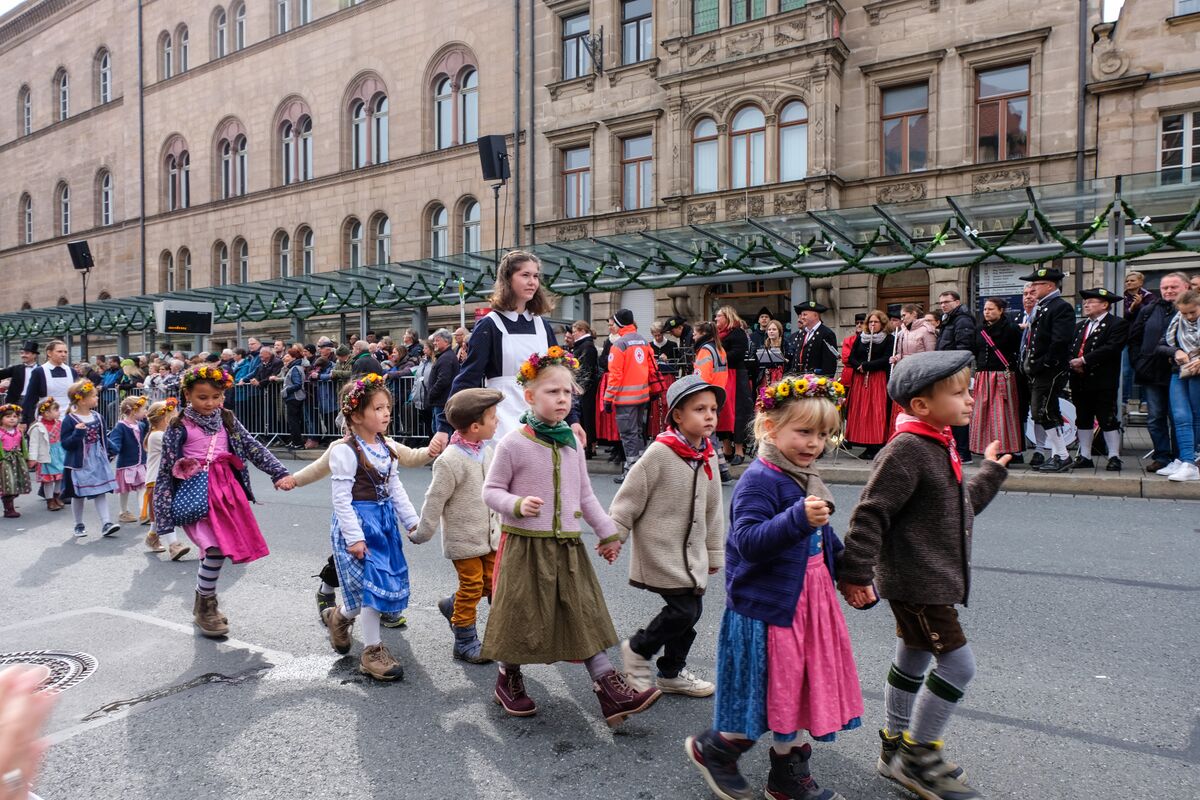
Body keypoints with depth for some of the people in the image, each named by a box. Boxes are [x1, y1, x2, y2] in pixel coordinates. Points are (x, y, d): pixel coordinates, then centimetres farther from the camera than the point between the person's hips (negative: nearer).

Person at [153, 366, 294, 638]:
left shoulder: (227, 420, 9)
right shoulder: (179, 426, -1)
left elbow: (253, 448, 5)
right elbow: (166, 468, 1)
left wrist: (279, 472, -5)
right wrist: (163, 508, -2)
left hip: (225, 489, 4)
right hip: (197, 493, -4)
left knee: (217, 549, 9)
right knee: (215, 548, -14)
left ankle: (205, 603, 30)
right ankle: (205, 607, 7)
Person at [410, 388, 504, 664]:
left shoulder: (486, 451, 2)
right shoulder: (450, 461, -23)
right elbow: (434, 501, -16)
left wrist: (500, 525, 21)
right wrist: (422, 534, -8)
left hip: (490, 535, 8)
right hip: (464, 538, -7)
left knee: (492, 583, 13)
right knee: (471, 586, 3)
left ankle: (452, 605, 36)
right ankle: (465, 642, 21)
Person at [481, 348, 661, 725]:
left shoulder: (572, 443, 6)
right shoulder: (513, 444, -11)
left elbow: (585, 495, 14)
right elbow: (491, 491, -6)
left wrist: (607, 532, 14)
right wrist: (517, 505, -25)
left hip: (567, 545, 5)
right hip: (524, 544, -5)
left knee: (585, 614, 6)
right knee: (522, 616, 8)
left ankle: (609, 689, 10)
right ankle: (508, 680, 31)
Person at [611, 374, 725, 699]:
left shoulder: (708, 456, 4)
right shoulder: (660, 452, -18)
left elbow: (713, 507, 14)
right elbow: (629, 496, -12)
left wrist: (714, 552, 19)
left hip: (691, 552, 7)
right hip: (660, 550, -7)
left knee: (691, 611, 12)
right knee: (685, 610, -10)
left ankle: (672, 673, 32)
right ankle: (637, 649, 15)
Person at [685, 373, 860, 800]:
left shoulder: (806, 478, 8)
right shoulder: (759, 480, -20)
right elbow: (748, 540, -32)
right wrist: (798, 518, -42)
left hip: (809, 601, 9)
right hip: (767, 605, -9)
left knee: (804, 686, 18)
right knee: (770, 692, 3)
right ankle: (712, 749, 28)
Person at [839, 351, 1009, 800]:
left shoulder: (938, 446, 10)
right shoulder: (906, 449, -21)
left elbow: (960, 505, 23)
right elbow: (870, 513, -23)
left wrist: (991, 472, 27)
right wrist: (855, 573, -22)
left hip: (932, 580, 10)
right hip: (916, 581, -10)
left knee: (912, 661, 18)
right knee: (957, 663, -5)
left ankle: (895, 748, 34)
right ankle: (918, 757, 11)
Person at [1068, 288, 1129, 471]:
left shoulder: (1118, 324, -4)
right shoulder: (1080, 325, 19)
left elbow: (1112, 348, -17)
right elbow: (1070, 348, 11)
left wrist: (1084, 361, -19)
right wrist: (1073, 362, -10)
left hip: (1103, 382, -7)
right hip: (1080, 381, 7)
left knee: (1108, 420, -2)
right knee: (1083, 420, 11)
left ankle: (1114, 457, 6)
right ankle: (1085, 456, 18)